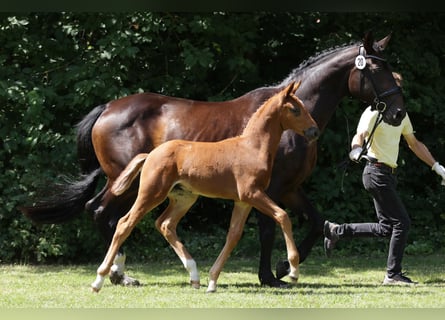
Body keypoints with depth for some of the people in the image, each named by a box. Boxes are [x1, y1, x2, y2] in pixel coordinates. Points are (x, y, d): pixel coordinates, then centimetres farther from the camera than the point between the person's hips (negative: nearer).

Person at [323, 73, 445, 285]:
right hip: (377, 172, -9)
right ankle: (393, 274, -3)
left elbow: (414, 144, 24)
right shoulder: (373, 113, -11)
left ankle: (337, 230, 17)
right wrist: (356, 149, -50)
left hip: (388, 175, 9)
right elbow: (360, 135, -27)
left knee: (387, 227, 9)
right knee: (401, 222, -10)